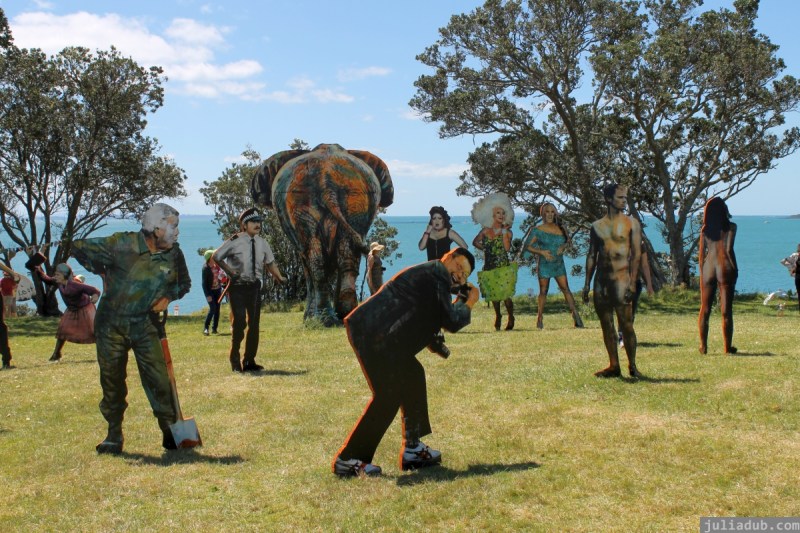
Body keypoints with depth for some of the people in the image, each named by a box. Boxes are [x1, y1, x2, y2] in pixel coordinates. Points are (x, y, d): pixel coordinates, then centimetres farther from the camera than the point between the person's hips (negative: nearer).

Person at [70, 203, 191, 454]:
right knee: (112, 381, 7)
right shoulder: (121, 244, -16)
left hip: (144, 324, 2)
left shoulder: (173, 254, -5)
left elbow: (184, 282, 13)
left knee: (159, 379, -4)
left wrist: (168, 297, -7)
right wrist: (102, 272, 1)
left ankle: (170, 431, 8)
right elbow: (78, 247, -7)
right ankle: (114, 435, 21)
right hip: (111, 323, -2)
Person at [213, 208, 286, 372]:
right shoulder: (234, 242, -11)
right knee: (240, 322, -9)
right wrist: (230, 272, -11)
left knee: (254, 323, 7)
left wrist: (279, 277, 4)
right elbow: (216, 257, -2)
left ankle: (249, 361, 19)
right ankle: (235, 360, 7)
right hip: (237, 286, -5)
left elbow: (270, 262, 15)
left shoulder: (262, 243, 4)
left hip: (255, 286, 5)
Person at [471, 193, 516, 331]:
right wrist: (485, 248, 8)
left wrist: (504, 232, -14)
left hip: (503, 267, -3)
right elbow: (475, 242, 22)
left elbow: (507, 248, -15)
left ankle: (511, 318, 11)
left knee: (506, 294, -9)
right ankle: (497, 316, 33)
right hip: (489, 267, 3)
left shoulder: (507, 231, 0)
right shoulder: (485, 231, 6)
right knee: (494, 294, 13)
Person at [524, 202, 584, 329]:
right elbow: (528, 246, -7)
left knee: (565, 288, -1)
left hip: (559, 264, 3)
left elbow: (567, 240, 18)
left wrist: (563, 247, -4)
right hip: (544, 265, -3)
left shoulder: (560, 228, 5)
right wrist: (542, 252, -19)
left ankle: (575, 315, -2)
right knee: (543, 291, 3)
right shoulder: (537, 230, -5)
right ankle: (540, 318, 12)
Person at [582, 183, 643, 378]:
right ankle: (613, 365, 13)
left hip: (621, 278, -4)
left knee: (626, 323, -8)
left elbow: (637, 254, -4)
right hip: (601, 280, 4)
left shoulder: (631, 223, 1)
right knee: (606, 324, 6)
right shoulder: (597, 226, 12)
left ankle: (632, 366, 1)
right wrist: (587, 284, 9)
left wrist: (632, 283, -13)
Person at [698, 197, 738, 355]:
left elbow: (701, 253, 4)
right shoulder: (730, 227, -5)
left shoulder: (705, 229, 4)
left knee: (705, 309, 8)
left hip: (708, 267, 3)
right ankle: (728, 347, 6)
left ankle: (703, 346, 8)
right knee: (726, 310, 2)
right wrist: (735, 269, -3)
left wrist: (701, 272, 12)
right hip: (724, 267, -3)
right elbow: (728, 250, -12)